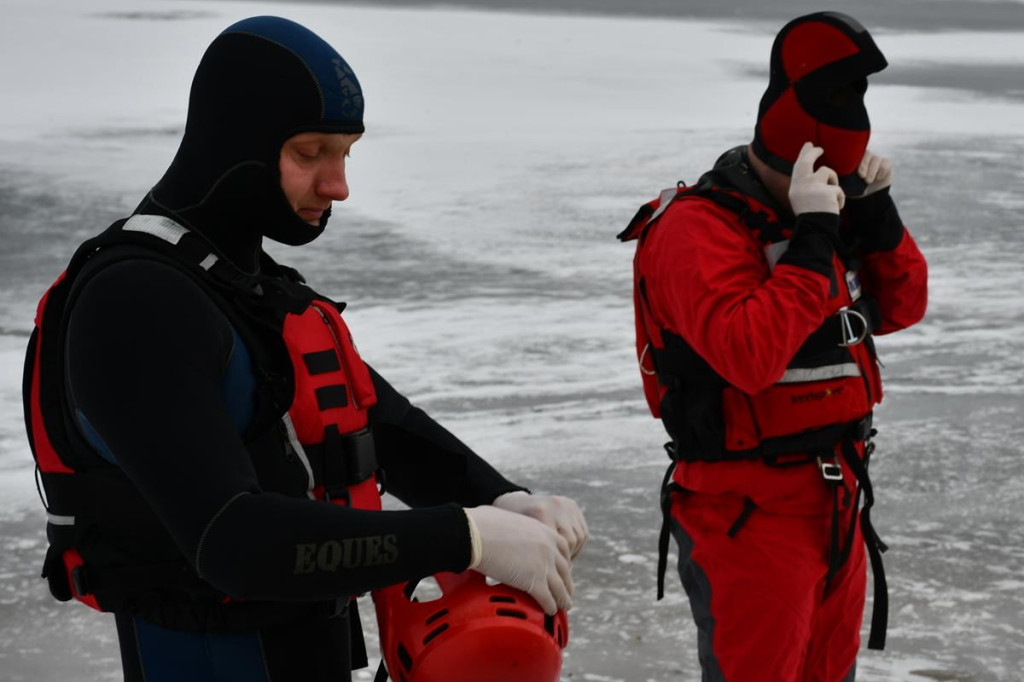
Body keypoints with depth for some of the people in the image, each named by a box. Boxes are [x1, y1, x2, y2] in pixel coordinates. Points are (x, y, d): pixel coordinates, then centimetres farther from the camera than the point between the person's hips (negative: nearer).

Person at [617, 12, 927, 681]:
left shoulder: (822, 213, 7)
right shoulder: (698, 227, -19)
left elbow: (900, 308, 9)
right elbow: (748, 355, -32)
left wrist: (875, 212, -5)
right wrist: (812, 237, -30)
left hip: (837, 501, 8)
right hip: (749, 518, -8)